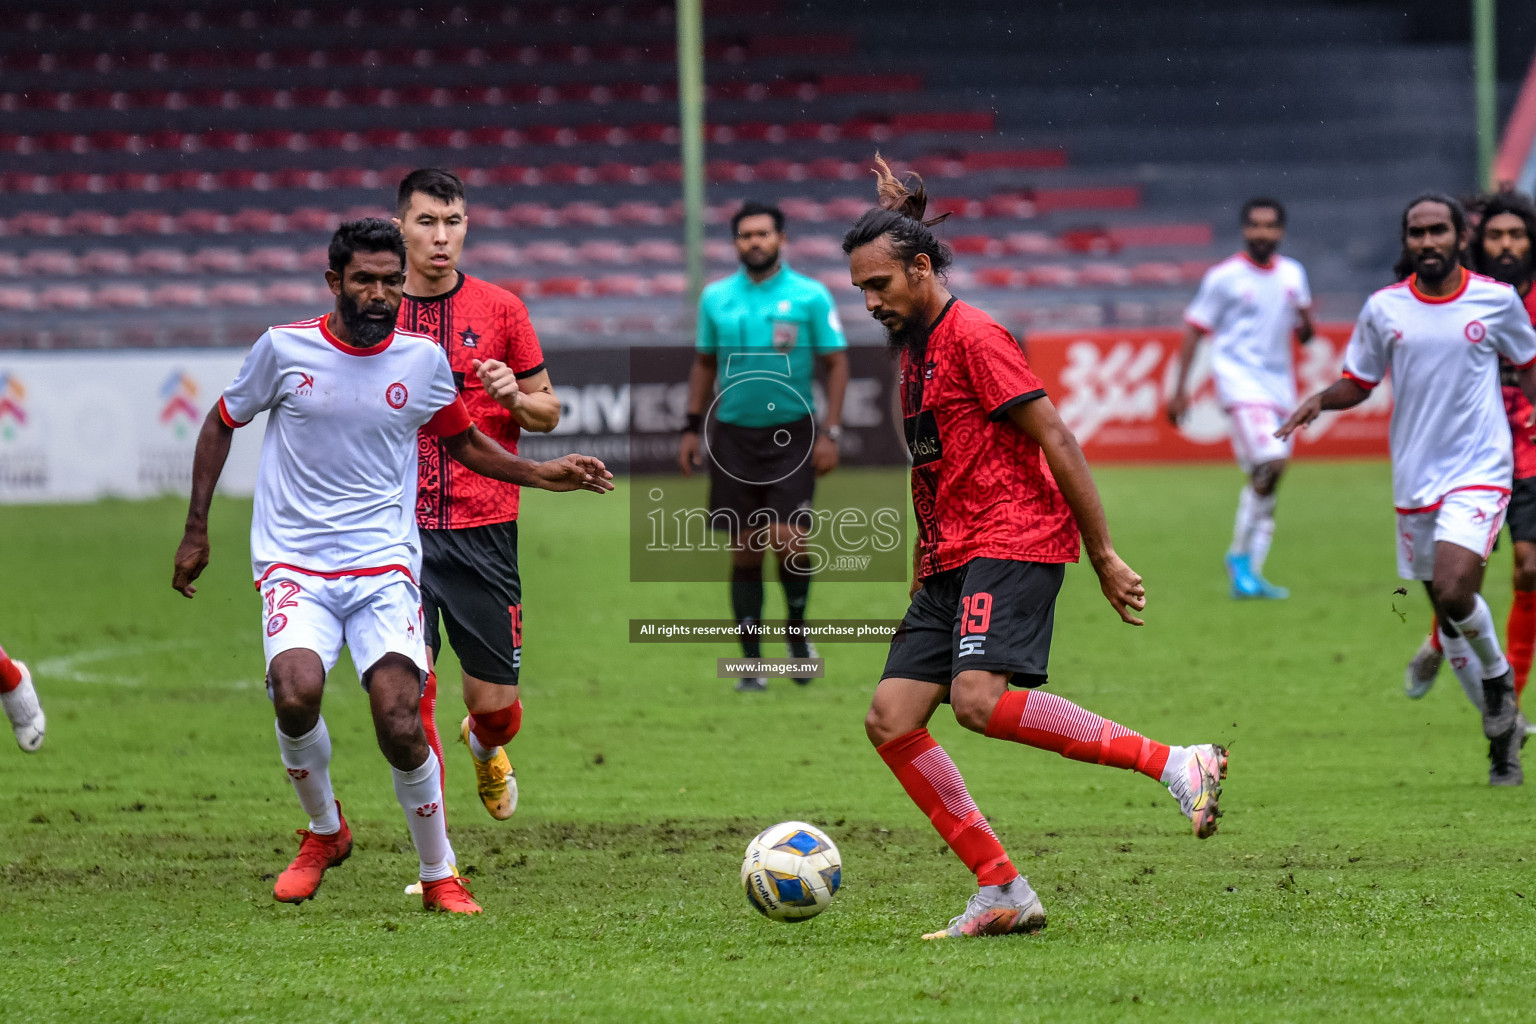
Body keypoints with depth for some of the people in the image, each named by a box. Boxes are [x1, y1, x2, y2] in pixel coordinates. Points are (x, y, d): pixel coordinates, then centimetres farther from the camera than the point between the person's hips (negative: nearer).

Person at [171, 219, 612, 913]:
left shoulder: (422, 358, 4)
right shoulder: (284, 348, -1)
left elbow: (463, 442, 21)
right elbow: (221, 425, 14)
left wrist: (543, 475, 8)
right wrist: (196, 530, 11)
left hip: (384, 567, 1)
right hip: (294, 565, -1)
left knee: (400, 723, -17)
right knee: (296, 692, -28)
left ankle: (438, 875, 5)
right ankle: (324, 831, 2)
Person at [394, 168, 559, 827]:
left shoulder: (500, 309, 5)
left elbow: (548, 411, 11)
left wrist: (515, 397, -10)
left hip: (484, 530, 1)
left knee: (496, 704, 4)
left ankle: (485, 747, 42)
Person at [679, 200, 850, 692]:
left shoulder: (811, 296, -3)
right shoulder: (716, 298, 6)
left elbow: (836, 362, -1)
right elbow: (704, 363, 15)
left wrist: (830, 432, -8)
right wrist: (692, 428, 10)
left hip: (793, 434, -3)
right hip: (734, 436, 3)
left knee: (787, 540, -15)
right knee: (744, 551, 3)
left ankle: (797, 628, 12)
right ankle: (752, 662, 11)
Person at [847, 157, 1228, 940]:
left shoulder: (974, 337, -8)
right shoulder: (912, 347, 20)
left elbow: (1054, 441, -12)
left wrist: (1104, 557, -14)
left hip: (1013, 544, -9)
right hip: (951, 559, 9)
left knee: (978, 699, -29)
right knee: (890, 721, -4)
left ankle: (1177, 764, -23)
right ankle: (1003, 891, -3)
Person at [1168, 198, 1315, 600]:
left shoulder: (1293, 274, 12)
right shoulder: (1224, 276, -3)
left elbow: (1303, 336, 19)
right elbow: (1194, 329, 0)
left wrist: (1306, 322, -6)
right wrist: (1180, 389, -4)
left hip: (1278, 383, 6)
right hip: (1239, 377, -6)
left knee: (1265, 482, 5)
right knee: (1270, 464, -21)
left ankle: (1250, 573, 11)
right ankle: (1241, 555, -7)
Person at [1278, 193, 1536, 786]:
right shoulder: (1383, 309, 1)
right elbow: (1358, 383, 11)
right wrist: (1320, 400, -9)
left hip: (1479, 473, -3)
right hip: (1415, 481, 3)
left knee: (1453, 588, -24)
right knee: (1447, 610, 8)